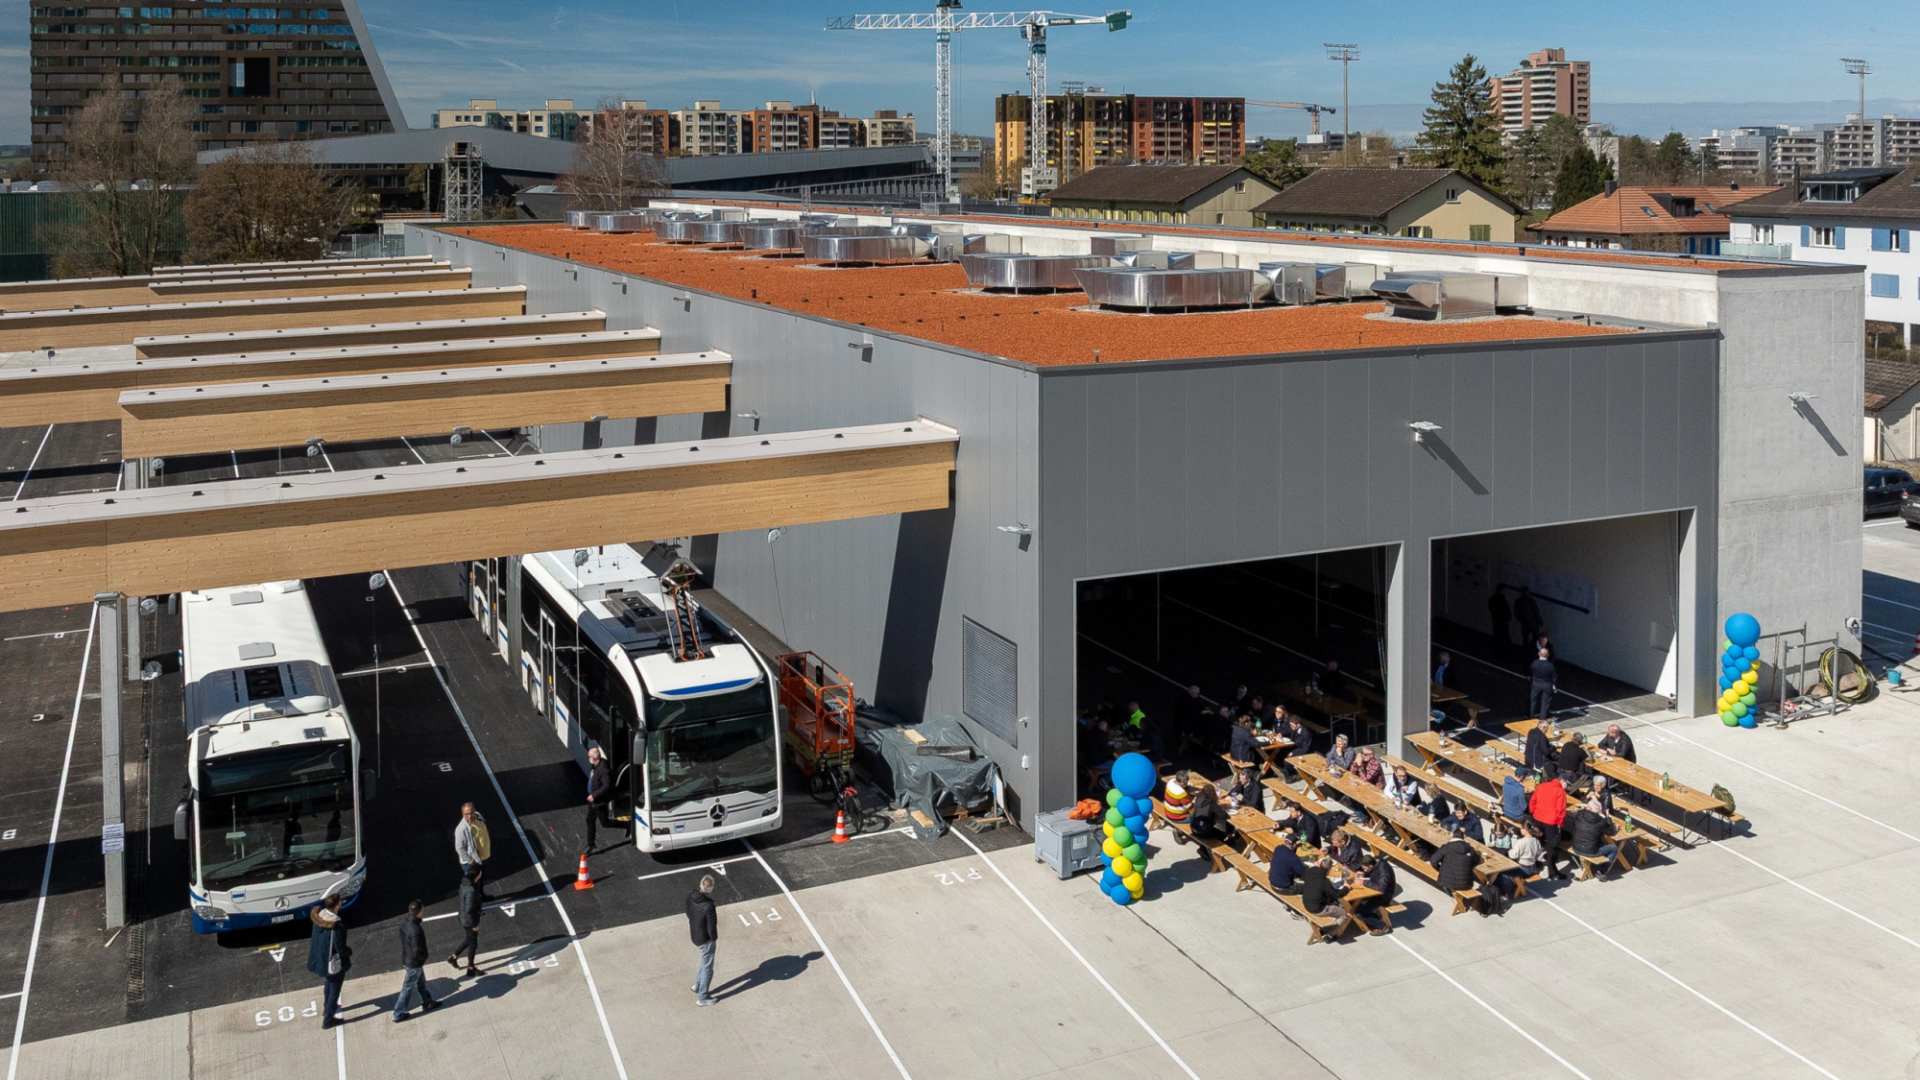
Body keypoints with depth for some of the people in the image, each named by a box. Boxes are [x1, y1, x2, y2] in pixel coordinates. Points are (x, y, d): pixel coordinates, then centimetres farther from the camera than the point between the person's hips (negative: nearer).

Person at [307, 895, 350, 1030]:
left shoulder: (319, 916, -13)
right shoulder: (336, 927, -35)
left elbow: (314, 938, 3)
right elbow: (341, 949, -27)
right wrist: (350, 952, -6)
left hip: (320, 958, 7)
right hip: (335, 963, -7)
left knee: (330, 983, 32)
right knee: (334, 989, 13)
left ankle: (327, 1008, 52)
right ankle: (328, 1020, 23)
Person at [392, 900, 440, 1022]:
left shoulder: (404, 920, -11)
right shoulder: (415, 931, -37)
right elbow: (417, 952, -31)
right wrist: (425, 956, -9)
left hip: (406, 957, 8)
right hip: (414, 962, -8)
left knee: (421, 982, 26)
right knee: (408, 988, 9)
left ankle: (427, 1003, 44)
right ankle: (398, 1014, 22)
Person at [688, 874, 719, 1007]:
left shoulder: (690, 896, -13)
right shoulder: (709, 907, -35)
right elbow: (712, 927, -26)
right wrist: (714, 939, -6)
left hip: (694, 935, 7)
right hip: (705, 939, -7)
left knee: (706, 961, 31)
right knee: (707, 968, 12)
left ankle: (698, 985, 44)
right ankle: (702, 998, 25)